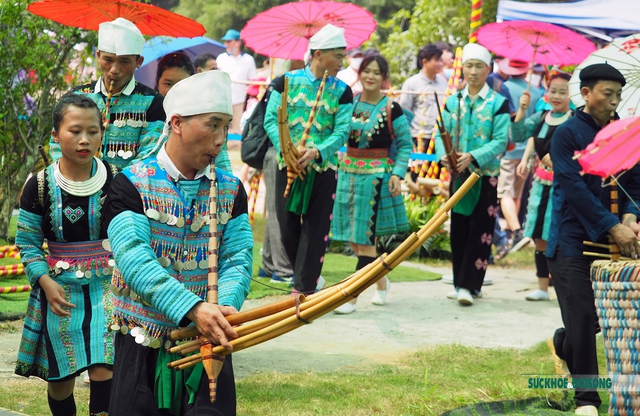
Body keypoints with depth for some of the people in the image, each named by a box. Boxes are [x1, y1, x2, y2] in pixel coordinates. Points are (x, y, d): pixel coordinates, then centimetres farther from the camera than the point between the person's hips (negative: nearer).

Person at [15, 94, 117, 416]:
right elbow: (27, 242, 1)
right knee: (60, 377, 9)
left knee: (104, 370, -14)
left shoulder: (116, 180, -4)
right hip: (60, 289, 1)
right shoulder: (40, 186, -6)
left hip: (108, 287, 0)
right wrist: (46, 282, -11)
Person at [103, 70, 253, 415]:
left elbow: (237, 259, -4)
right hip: (143, 344, -3)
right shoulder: (132, 184, -9)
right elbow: (134, 257, -21)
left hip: (208, 339, 3)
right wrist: (193, 308, -34)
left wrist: (224, 308, -26)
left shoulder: (230, 189, 5)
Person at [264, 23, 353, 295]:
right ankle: (309, 278, 27)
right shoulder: (288, 81, 0)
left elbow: (342, 131, -6)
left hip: (323, 168, 0)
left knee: (315, 231, -2)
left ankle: (303, 289, 3)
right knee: (288, 228, 6)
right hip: (288, 167, 0)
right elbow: (271, 119, -3)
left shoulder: (342, 90, 1)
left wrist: (316, 152, -22)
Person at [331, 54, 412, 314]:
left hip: (376, 175, -5)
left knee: (365, 239, -5)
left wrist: (397, 174, -11)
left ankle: (352, 297, -3)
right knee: (354, 239, 10)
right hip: (348, 173, 5)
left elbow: (405, 145, -1)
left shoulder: (391, 109, -6)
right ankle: (381, 282, 31)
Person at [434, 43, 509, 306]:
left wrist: (473, 157, -23)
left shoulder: (498, 103, -4)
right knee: (458, 230, 8)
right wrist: (443, 155, -15)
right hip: (458, 175, 4)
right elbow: (441, 134, 6)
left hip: (486, 175, -4)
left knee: (480, 232, -7)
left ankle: (469, 285, -8)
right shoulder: (453, 102, 9)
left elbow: (500, 141, -10)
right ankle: (460, 282, 16)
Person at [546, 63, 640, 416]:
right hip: (572, 239, -5)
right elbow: (574, 188, -17)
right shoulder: (567, 134, -8)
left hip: (609, 241, 5)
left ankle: (563, 345, 41)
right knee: (583, 317, -6)